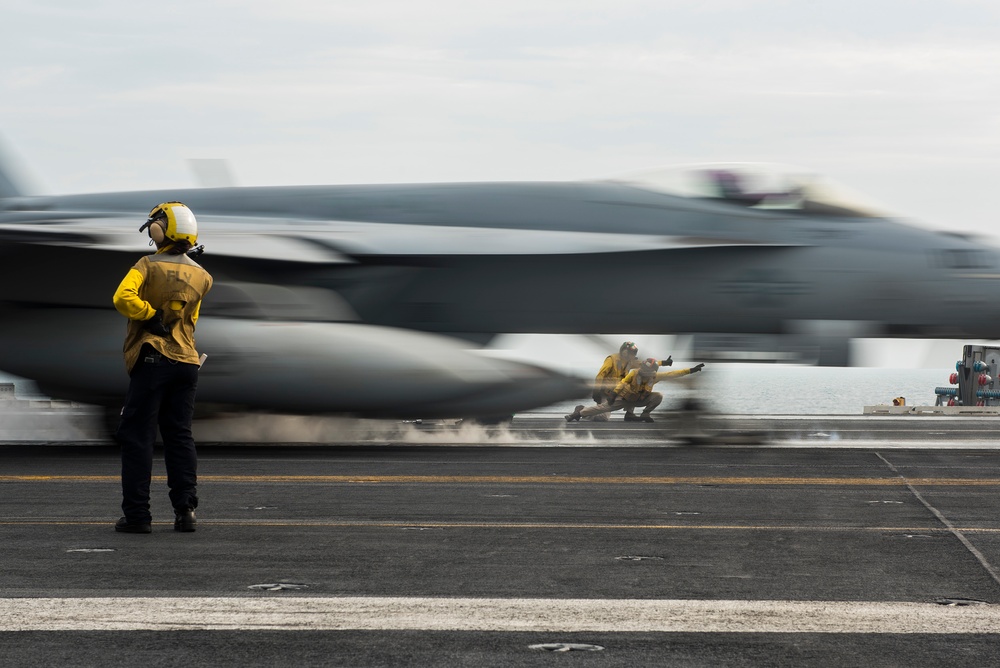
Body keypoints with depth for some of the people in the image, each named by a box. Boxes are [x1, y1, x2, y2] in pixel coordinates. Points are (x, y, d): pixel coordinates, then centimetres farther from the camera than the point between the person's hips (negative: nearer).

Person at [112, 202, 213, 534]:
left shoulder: (149, 266, -8)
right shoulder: (200, 276, 8)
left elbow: (123, 297, -23)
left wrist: (150, 316, -12)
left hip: (152, 359, -5)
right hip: (187, 362, 5)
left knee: (137, 436, 0)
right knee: (180, 436, 11)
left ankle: (137, 514, -4)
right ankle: (185, 509, 3)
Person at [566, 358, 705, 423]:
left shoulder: (655, 376, -19)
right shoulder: (634, 373, -25)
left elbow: (672, 374, -19)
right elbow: (623, 382, -11)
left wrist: (691, 370, -24)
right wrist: (615, 394, -17)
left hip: (640, 400, 3)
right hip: (625, 398, -3)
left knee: (658, 396, -19)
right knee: (606, 407, -19)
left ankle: (645, 414, 0)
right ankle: (579, 413, -11)